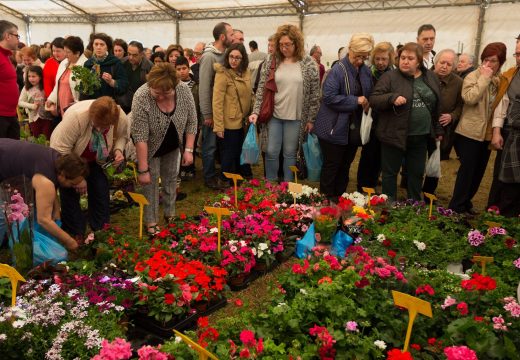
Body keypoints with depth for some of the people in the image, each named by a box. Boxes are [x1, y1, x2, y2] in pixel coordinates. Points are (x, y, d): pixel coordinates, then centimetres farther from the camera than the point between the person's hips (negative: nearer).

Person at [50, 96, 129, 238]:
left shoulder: (121, 119, -27)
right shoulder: (76, 116, -40)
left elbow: (122, 136, -4)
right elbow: (60, 150, -35)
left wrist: (118, 150, -25)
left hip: (95, 160, 3)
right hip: (69, 158, -3)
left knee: (101, 192, -2)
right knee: (71, 193, -5)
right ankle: (75, 235, 8)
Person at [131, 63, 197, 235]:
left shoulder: (184, 90, -24)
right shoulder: (141, 97, -33)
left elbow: (191, 122, -12)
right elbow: (140, 137, -31)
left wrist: (188, 149, -15)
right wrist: (143, 169, -29)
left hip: (172, 146, 3)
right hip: (151, 148, -3)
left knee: (171, 180, 13)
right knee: (151, 182, 2)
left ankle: (170, 214, 29)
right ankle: (151, 222, 15)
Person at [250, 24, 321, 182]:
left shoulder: (309, 63, -4)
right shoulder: (271, 60, 0)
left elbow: (314, 94, -2)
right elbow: (261, 88, 2)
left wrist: (311, 119, -3)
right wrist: (256, 111, -6)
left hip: (296, 117, -1)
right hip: (273, 115, 2)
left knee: (290, 153, 9)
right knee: (271, 152, 6)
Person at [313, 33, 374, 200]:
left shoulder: (366, 71, 6)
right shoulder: (338, 70, -15)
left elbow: (369, 95, 19)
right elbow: (329, 97, -22)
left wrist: (367, 104, -4)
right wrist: (356, 101, -21)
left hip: (354, 128, 7)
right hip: (335, 128, -7)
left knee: (346, 165, 16)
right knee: (332, 165, 3)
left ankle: (340, 197, 29)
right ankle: (326, 198, 17)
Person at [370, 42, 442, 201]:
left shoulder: (430, 78, 7)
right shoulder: (390, 77, -7)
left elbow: (437, 105, 15)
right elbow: (374, 99, -12)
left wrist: (437, 130, 15)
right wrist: (392, 98, -29)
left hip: (420, 136, 4)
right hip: (394, 135, -4)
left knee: (417, 173, 15)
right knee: (390, 173, 6)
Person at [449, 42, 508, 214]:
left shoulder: (502, 80, 8)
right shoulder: (473, 76, -10)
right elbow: (469, 98, -28)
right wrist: (484, 78, -22)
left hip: (487, 133, 7)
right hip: (470, 132, -6)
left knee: (479, 170, 14)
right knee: (467, 168, -5)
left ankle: (466, 202, 29)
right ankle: (456, 206, 4)